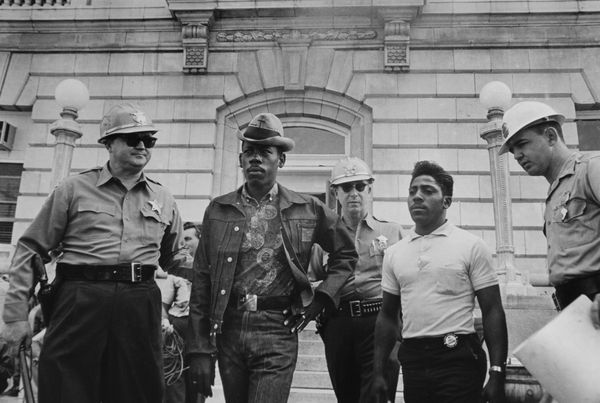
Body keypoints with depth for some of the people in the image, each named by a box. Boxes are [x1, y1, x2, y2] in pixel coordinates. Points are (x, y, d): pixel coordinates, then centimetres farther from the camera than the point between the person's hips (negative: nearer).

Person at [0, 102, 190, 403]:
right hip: (79, 300, -2)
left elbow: (176, 259, 23)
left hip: (141, 307, 3)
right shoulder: (73, 189, 6)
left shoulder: (164, 200, 14)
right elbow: (31, 250, 5)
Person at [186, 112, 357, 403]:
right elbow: (201, 282, 2)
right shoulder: (217, 210, 3)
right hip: (227, 331, 2)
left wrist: (318, 300, 2)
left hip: (277, 334, -2)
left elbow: (346, 254, 14)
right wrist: (199, 349, -1)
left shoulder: (308, 210, 2)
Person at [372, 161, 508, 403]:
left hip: (458, 359, -3)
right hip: (412, 361, 4)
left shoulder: (471, 246, -4)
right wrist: (379, 372, 8)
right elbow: (388, 315, 11)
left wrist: (497, 374, -11)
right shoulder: (394, 253, 7)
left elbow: (492, 312, -5)